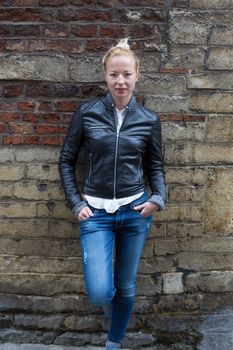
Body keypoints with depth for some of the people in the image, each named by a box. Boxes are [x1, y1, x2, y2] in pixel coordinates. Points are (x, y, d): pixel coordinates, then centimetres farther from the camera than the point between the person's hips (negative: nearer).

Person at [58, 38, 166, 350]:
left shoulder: (149, 120, 1)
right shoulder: (86, 114, -2)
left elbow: (155, 166, 10)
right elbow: (66, 160, 5)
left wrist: (158, 198, -7)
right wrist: (76, 203, -2)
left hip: (135, 211, 1)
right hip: (96, 213, -1)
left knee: (126, 287, 13)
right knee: (100, 292, -11)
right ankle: (113, 308, 28)